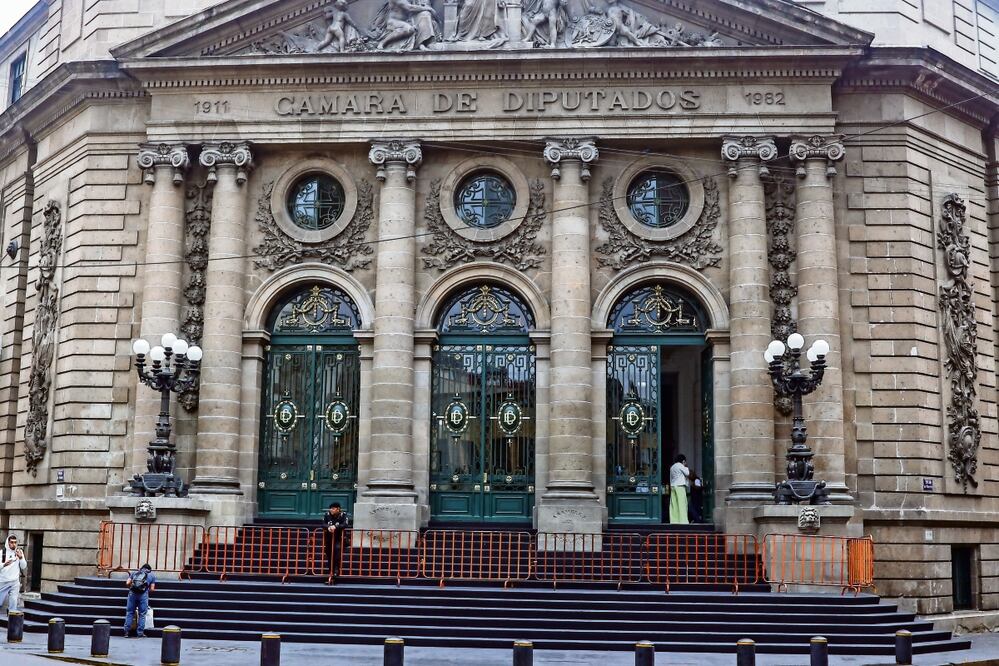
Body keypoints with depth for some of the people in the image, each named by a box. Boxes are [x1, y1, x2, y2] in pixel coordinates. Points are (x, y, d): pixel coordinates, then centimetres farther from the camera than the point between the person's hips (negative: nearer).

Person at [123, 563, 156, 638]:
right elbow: (152, 589, 12)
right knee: (142, 614, 6)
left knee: (129, 612, 9)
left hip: (132, 593, 2)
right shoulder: (152, 575, 19)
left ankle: (126, 632, 7)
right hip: (143, 594, -2)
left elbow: (127, 583, 12)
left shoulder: (134, 573, 23)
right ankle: (140, 632, 6)